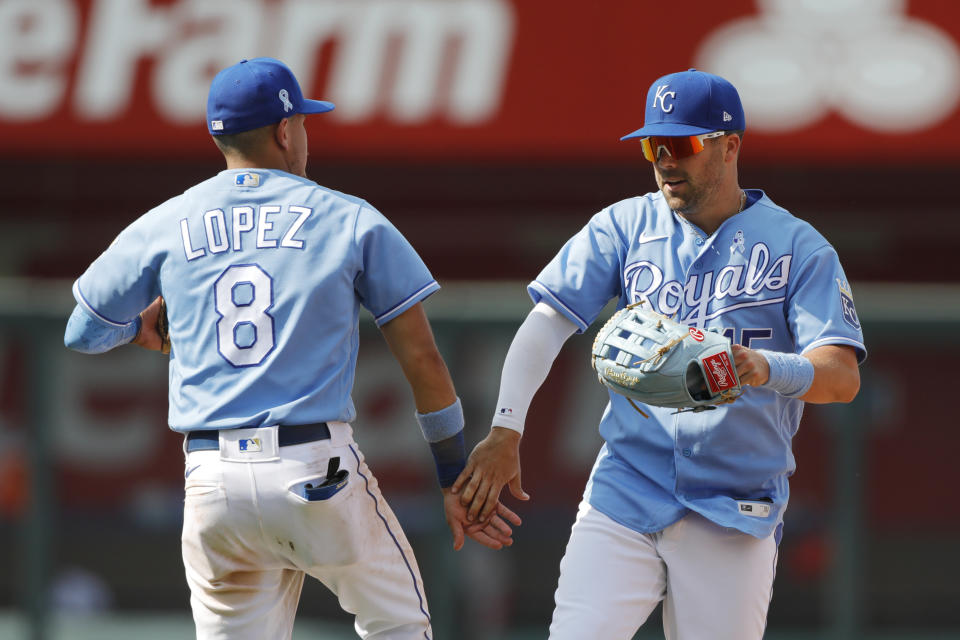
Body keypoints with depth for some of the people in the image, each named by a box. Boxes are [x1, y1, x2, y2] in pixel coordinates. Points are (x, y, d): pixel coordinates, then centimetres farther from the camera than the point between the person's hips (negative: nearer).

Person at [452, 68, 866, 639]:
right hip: (624, 498, 1)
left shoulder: (797, 247, -1)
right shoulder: (625, 227, 7)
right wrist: (506, 431, -16)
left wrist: (767, 369, -35)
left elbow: (844, 376, -13)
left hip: (735, 520, -1)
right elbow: (548, 322, -1)